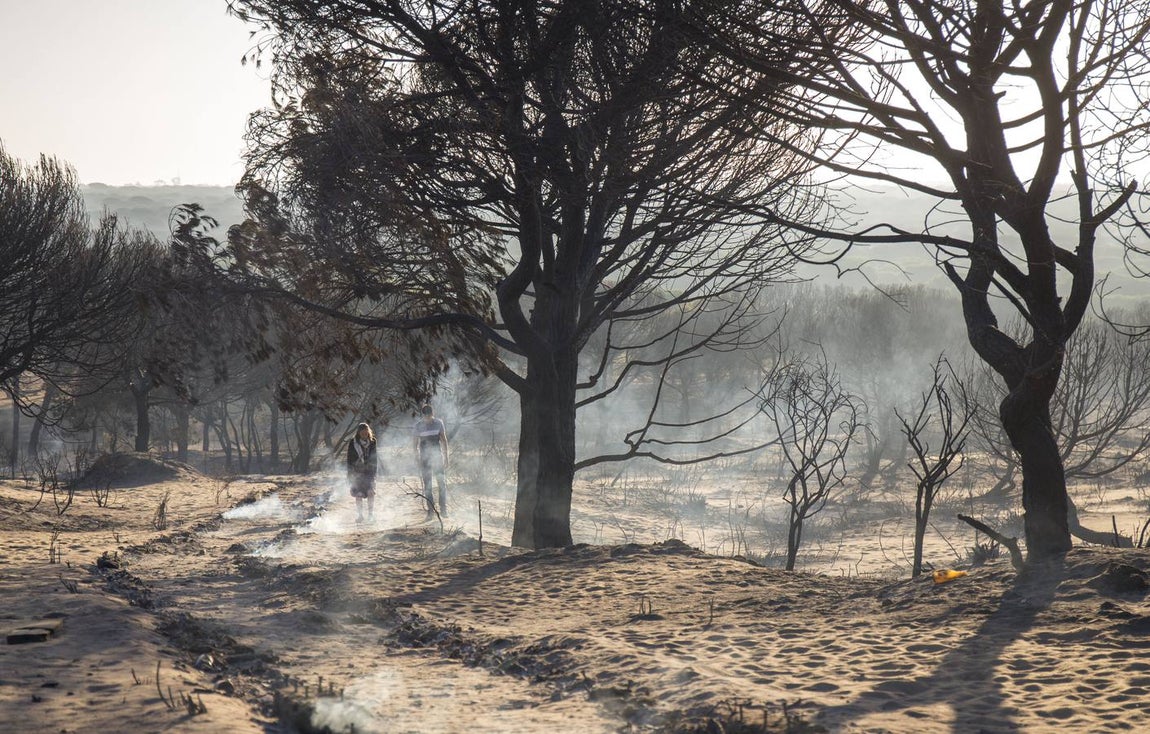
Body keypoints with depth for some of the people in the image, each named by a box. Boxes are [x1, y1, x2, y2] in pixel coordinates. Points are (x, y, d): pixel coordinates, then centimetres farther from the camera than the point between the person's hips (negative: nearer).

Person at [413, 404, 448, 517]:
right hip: (425, 458, 0)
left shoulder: (438, 423, 0)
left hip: (437, 456, 0)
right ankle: (430, 509, 9)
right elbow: (416, 443, 3)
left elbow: (444, 440, 6)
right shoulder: (418, 425, -3)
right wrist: (417, 458, 0)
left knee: (442, 482, -7)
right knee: (427, 484, 3)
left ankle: (443, 509, -2)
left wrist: (446, 457, 3)